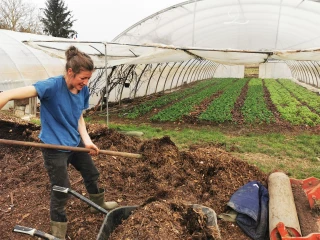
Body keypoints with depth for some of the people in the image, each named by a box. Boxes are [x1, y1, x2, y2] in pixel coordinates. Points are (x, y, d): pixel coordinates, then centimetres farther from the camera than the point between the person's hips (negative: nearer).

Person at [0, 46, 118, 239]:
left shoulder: (83, 90, -6)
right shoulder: (52, 86, -27)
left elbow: (78, 117, 5)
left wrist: (87, 141, -7)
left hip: (75, 143, 7)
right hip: (55, 148, -7)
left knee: (92, 174, 23)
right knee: (61, 190, 5)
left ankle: (99, 204, 52)